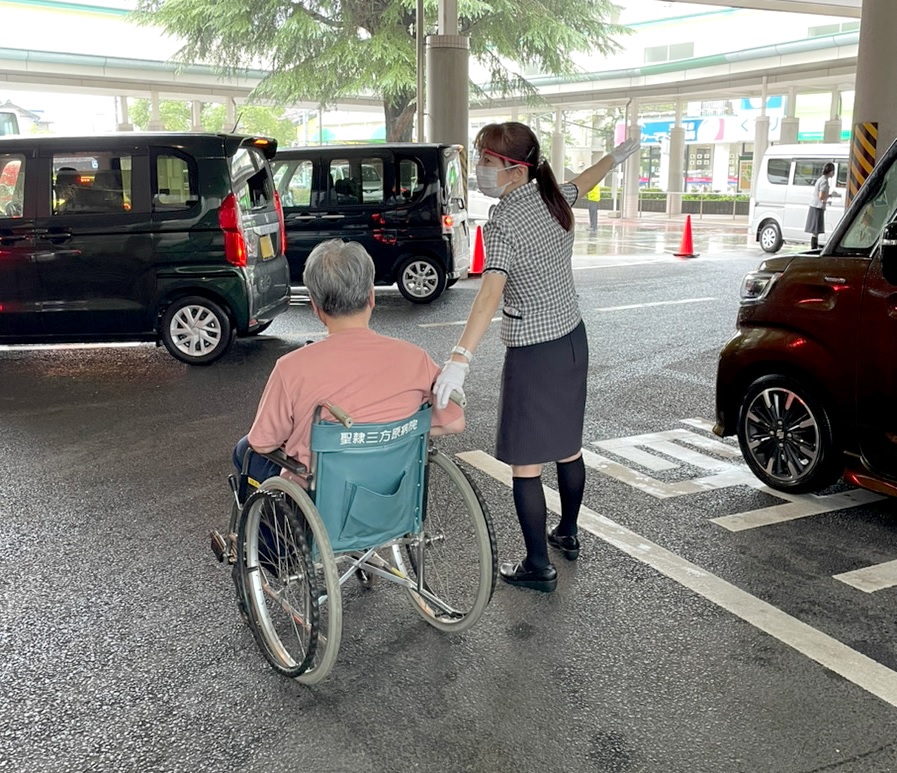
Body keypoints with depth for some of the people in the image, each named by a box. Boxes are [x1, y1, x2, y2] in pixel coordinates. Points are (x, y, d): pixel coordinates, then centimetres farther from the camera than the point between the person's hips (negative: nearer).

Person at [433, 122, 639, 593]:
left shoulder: (502, 224, -21)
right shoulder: (554, 197, 1)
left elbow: (490, 294, -35)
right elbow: (582, 183, 24)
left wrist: (460, 359, -44)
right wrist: (616, 157, 46)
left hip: (533, 355, -8)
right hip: (573, 341, 9)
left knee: (525, 464, 2)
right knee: (567, 446, 22)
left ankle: (538, 567, 10)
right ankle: (568, 534, 40)